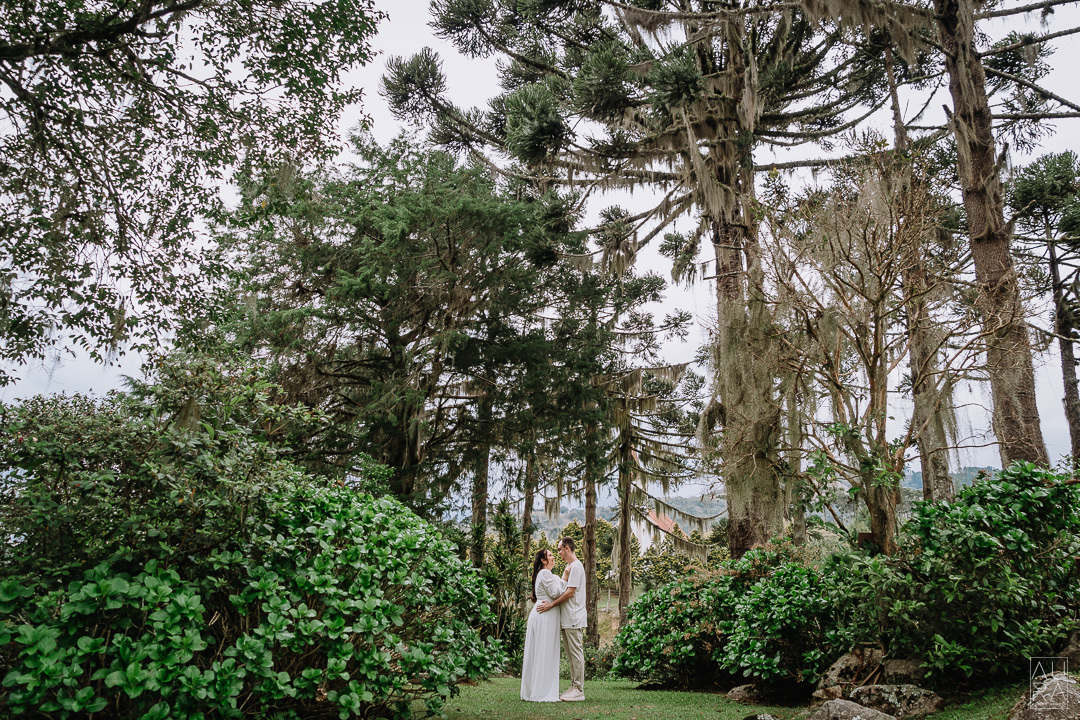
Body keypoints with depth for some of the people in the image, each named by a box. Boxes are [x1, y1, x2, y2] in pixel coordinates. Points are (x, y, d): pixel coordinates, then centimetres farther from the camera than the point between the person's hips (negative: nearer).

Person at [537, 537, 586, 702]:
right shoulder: (569, 567, 19)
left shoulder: (576, 566, -13)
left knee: (576, 653, -6)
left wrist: (551, 605, -18)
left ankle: (578, 690, -2)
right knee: (570, 654, 13)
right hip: (567, 618, 10)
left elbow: (570, 592, -19)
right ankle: (574, 687, 18)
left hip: (574, 617, -10)